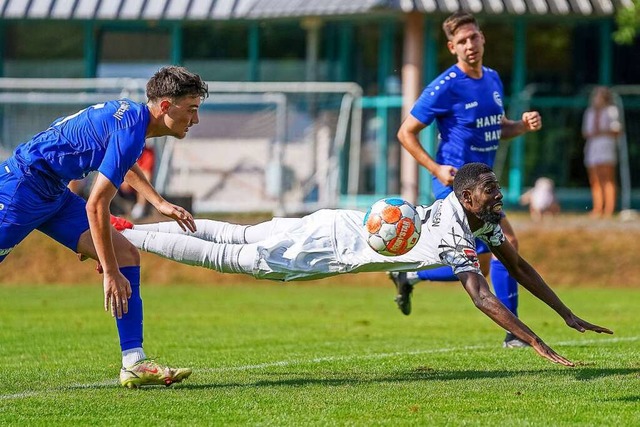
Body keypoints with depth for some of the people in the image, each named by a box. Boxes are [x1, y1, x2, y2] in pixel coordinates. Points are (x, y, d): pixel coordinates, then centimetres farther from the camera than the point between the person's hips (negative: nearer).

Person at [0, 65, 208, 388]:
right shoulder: (130, 130, -23)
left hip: (53, 193, 10)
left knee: (126, 256, 0)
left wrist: (159, 203, 34)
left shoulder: (130, 113, 6)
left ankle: (134, 364, -4)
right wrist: (110, 273, -21)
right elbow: (95, 206, -26)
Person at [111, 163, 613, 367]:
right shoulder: (455, 238, -26)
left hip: (340, 226, 8)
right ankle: (124, 237, -1)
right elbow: (483, 297, -34)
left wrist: (569, 316, 9)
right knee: (236, 258, -4)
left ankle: (128, 229, 21)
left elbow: (519, 266, 11)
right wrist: (539, 346, -36)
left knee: (235, 238, 14)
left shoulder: (483, 218, 1)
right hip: (334, 244, -8)